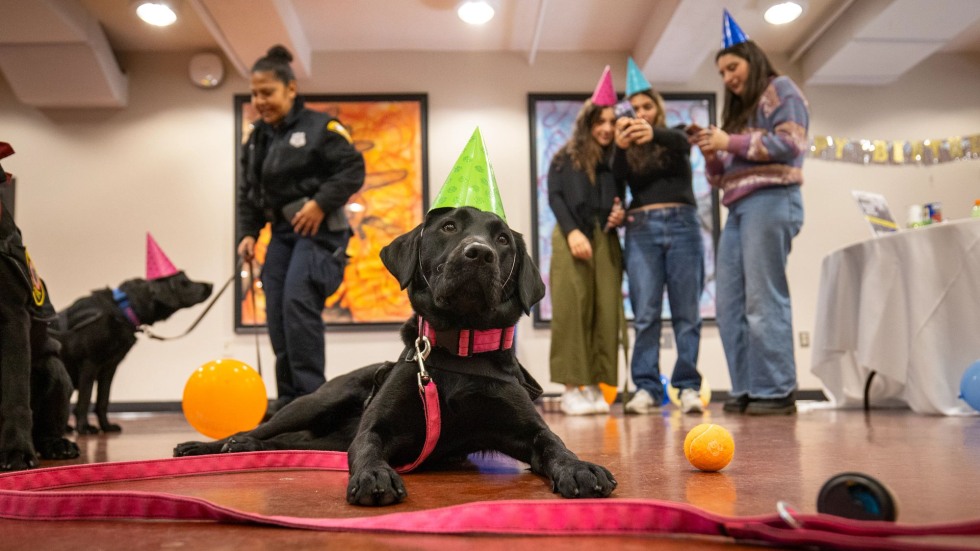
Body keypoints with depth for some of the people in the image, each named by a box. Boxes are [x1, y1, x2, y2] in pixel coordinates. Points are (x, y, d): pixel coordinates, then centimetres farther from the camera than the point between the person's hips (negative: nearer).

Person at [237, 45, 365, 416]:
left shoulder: (319, 127, -7)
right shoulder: (257, 139, 14)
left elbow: (353, 169, -12)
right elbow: (247, 193, 18)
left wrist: (320, 203, -21)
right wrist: (248, 233, 6)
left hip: (318, 230, -7)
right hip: (282, 232, 8)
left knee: (298, 302, -22)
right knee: (276, 313, 3)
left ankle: (311, 396, -15)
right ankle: (288, 399, 13)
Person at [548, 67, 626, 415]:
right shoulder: (566, 157, 11)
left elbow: (620, 202, 21)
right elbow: (554, 196, 1)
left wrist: (620, 214, -4)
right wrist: (572, 232, -13)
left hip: (606, 240, 3)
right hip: (571, 237, -3)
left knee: (606, 313, -4)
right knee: (572, 310, -9)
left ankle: (595, 386, 1)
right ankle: (571, 388, -6)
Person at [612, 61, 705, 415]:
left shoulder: (675, 138, 12)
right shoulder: (629, 152, 14)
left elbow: (679, 142, -13)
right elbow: (618, 175, -8)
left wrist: (654, 134, -35)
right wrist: (620, 146, -30)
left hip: (682, 224, 0)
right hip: (641, 230, 0)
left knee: (686, 312, -2)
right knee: (645, 314, -5)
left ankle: (688, 387, 0)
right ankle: (646, 389, -5)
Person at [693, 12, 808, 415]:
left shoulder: (780, 90, 9)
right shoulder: (735, 111, 28)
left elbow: (790, 143, -8)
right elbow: (721, 178, 24)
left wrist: (731, 143, -7)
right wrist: (712, 153, 4)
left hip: (771, 201, -8)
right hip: (738, 208, 8)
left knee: (763, 300, -13)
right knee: (730, 304, 0)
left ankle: (777, 391, -8)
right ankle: (745, 390, 4)